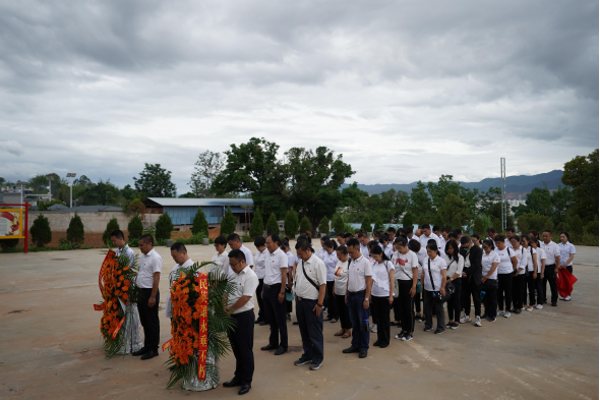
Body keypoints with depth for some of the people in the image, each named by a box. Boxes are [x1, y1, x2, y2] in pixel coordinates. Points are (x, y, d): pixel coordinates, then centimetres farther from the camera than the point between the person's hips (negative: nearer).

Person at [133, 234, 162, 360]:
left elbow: (156, 278, -19)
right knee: (144, 322, 17)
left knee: (152, 322, 2)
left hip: (149, 292, -9)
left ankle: (153, 349, 12)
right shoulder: (143, 256, 12)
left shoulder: (155, 258, -16)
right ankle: (147, 346, 29)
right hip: (141, 292, 9)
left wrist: (153, 297, -21)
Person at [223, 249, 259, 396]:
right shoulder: (234, 275, 11)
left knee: (245, 350, 4)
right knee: (236, 349, 18)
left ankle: (246, 382, 16)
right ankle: (238, 377, 32)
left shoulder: (250, 276, -15)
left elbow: (245, 298, -21)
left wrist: (228, 310, -14)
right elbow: (227, 293, 13)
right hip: (232, 317, 8)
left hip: (244, 316, -8)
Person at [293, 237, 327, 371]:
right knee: (304, 331, 17)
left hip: (312, 302, -7)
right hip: (300, 300, 7)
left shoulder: (318, 263, -15)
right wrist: (297, 296, 11)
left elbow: (323, 285, -17)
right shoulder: (301, 262, 8)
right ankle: (307, 356, 32)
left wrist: (319, 304, -19)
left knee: (315, 332, 5)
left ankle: (317, 359, 20)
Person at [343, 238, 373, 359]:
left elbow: (369, 282, -13)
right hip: (351, 295, 7)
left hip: (361, 295, -7)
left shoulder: (365, 262, -12)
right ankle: (355, 345, 26)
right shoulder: (351, 262, 9)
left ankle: (364, 348, 13)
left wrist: (366, 299, -16)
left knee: (363, 323, 3)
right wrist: (346, 294, 14)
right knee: (354, 323, 15)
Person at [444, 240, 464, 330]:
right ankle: (450, 321, 19)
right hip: (447, 281, 4)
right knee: (449, 301, 10)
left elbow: (458, 272, -11)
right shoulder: (446, 257, 7)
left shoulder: (460, 257, -6)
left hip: (456, 281, -4)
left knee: (456, 301, 1)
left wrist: (450, 280, -16)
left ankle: (456, 322, 10)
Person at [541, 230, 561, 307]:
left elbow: (558, 258, -6)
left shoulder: (554, 246, -5)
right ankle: (543, 299, 22)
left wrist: (556, 268, -11)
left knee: (553, 284, 4)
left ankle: (554, 300, 14)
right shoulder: (540, 245, 6)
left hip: (551, 267, -4)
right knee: (542, 284, 10)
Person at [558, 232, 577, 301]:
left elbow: (572, 256, -9)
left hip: (568, 266, -3)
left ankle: (568, 295, 12)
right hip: (560, 266, 3)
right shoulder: (558, 245, 5)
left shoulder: (571, 246, -4)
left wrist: (565, 264, -17)